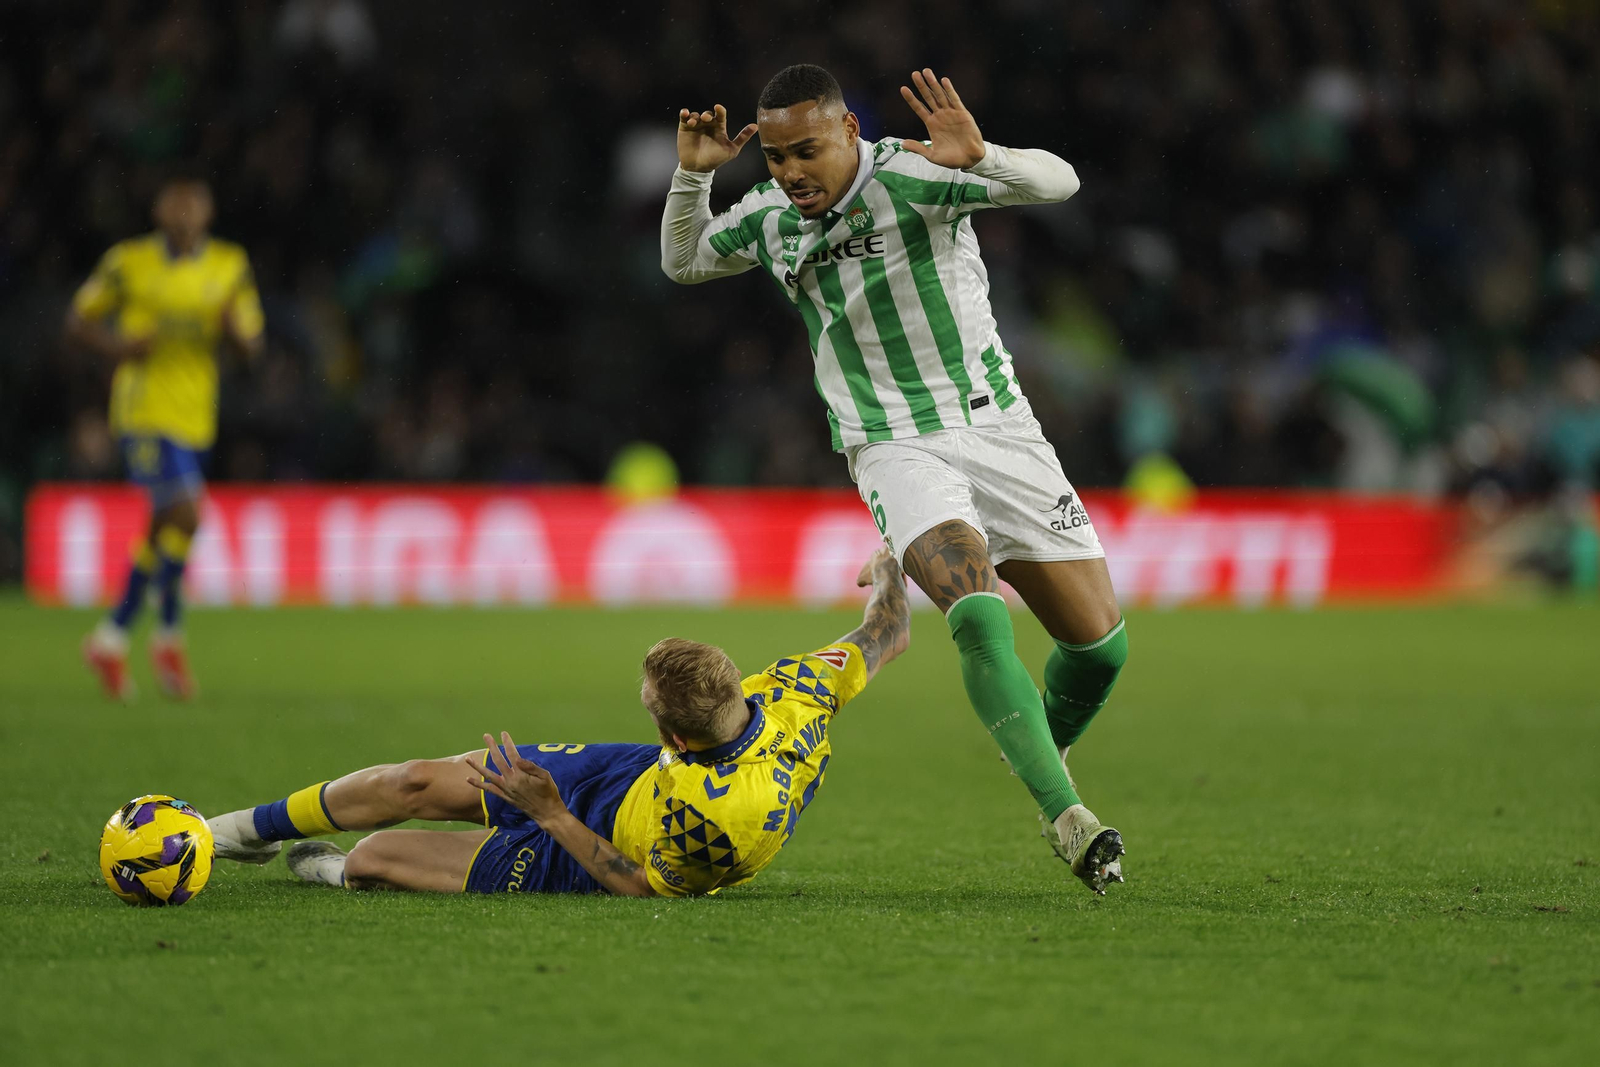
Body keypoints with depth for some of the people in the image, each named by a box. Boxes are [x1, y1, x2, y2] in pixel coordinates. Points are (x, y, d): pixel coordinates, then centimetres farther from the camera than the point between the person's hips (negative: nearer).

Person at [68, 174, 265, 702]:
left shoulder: (230, 265, 7)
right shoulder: (128, 261, -2)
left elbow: (251, 341, 10)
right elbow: (79, 321, 6)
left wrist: (233, 327, -13)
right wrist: (118, 345, -13)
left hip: (195, 418, 5)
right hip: (144, 413, -5)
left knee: (164, 529, 10)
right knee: (186, 515, -19)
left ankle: (112, 637, 25)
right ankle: (170, 634, -4)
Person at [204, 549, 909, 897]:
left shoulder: (718, 814, -46)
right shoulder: (799, 692, -29)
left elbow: (643, 886, -28)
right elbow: (889, 634, -10)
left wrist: (552, 815, -28)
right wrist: (888, 569, 11)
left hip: (583, 857, -7)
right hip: (628, 777, 7)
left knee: (372, 855, -1)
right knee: (421, 783, 10)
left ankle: (336, 871, 38)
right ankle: (255, 827, 36)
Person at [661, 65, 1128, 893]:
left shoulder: (912, 175, -13)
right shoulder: (766, 218, 1)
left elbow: (1056, 181, -22)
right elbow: (681, 262, 21)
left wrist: (981, 159, -41)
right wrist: (692, 176, 2)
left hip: (996, 427, 0)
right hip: (893, 448, 0)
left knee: (1099, 644, -1)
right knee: (977, 616, -27)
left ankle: (1045, 755, 30)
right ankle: (1064, 814, -26)